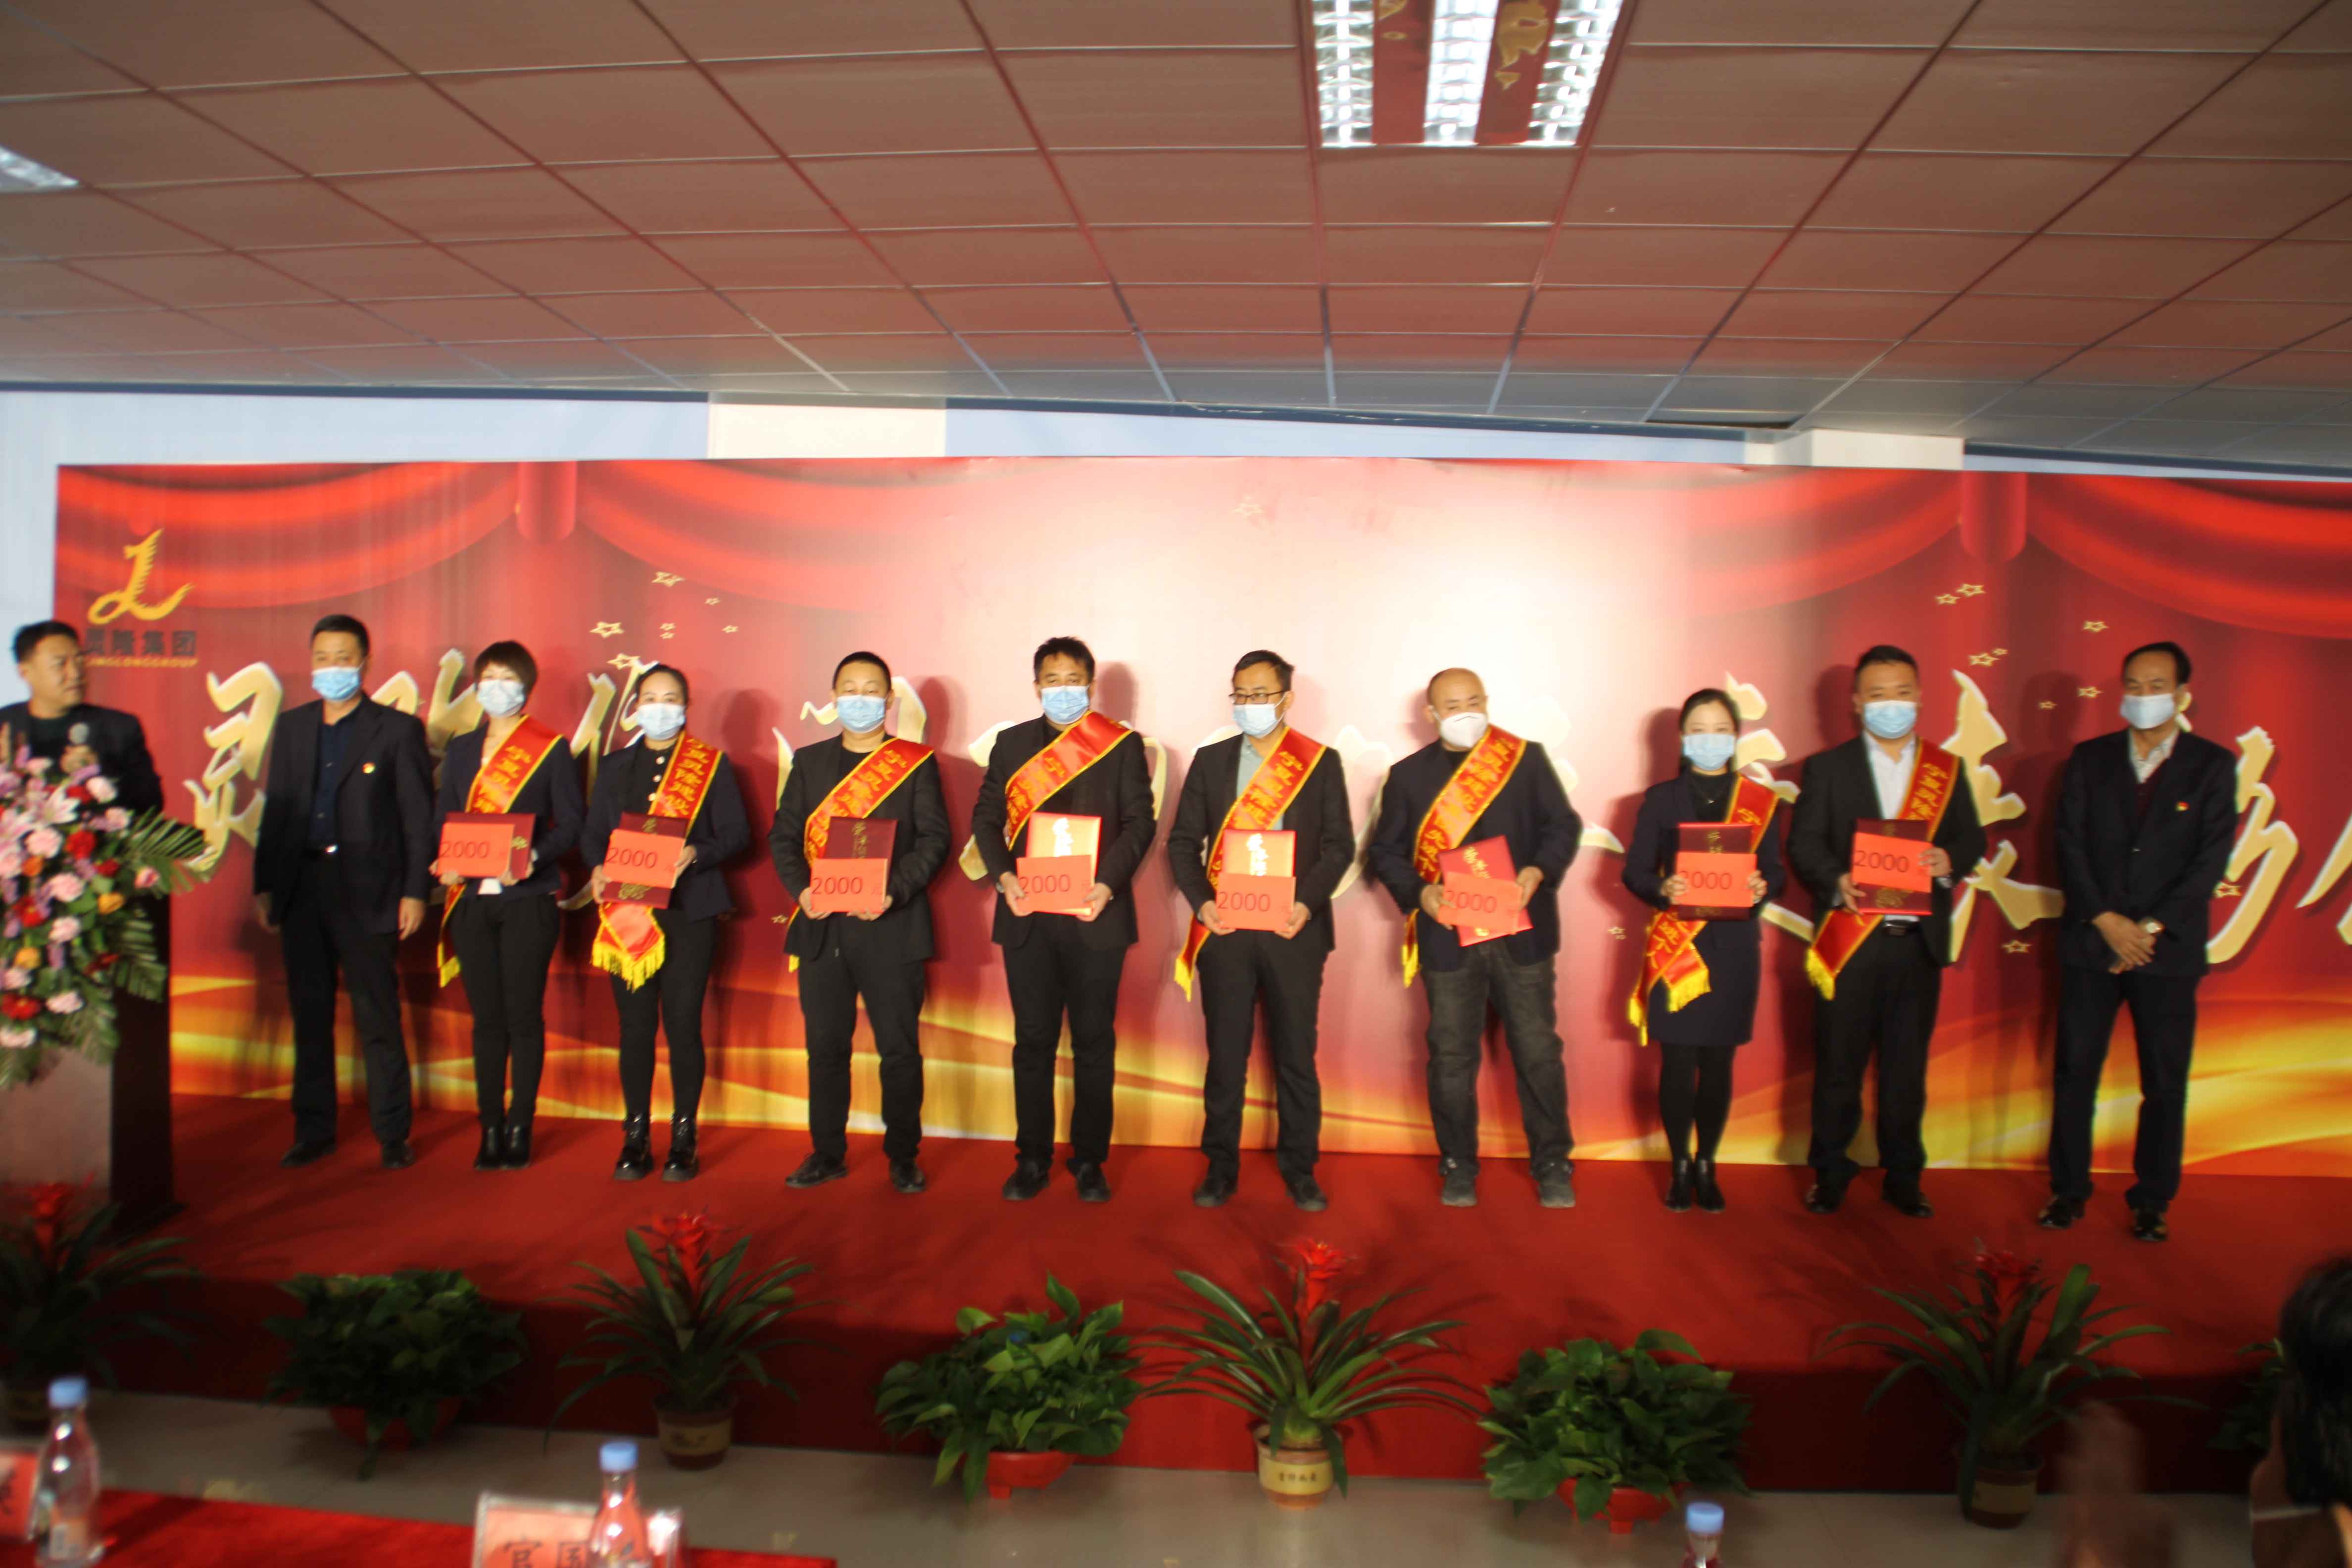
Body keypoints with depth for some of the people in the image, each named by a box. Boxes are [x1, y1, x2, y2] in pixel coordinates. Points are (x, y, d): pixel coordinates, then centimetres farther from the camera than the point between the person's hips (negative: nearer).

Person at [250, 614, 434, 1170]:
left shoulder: (398, 729, 0)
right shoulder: (291, 727, 14)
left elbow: (419, 817, -3)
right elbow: (275, 810, 15)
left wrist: (415, 891, -8)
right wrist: (263, 886, 10)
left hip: (368, 892, -5)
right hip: (302, 889, 5)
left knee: (378, 1019, -1)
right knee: (309, 1015, 10)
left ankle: (392, 1136, 7)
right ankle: (313, 1132, 20)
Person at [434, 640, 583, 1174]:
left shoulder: (551, 748, 3)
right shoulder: (460, 748, 15)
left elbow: (570, 822, -2)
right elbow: (443, 819, 14)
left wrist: (535, 856, -19)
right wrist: (444, 863, -6)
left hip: (527, 897, -3)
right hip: (471, 897, 3)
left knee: (524, 1016, -1)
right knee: (486, 1018, 6)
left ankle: (520, 1131, 7)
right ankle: (490, 1130, 12)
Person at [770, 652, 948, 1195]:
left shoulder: (917, 763, 4)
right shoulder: (809, 762, 13)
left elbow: (934, 838, -3)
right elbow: (784, 835, 9)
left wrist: (896, 890, -18)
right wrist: (801, 890, -9)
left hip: (890, 927, -3)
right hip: (821, 926, 3)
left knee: (899, 1048, 1)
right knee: (825, 1046, 9)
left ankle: (903, 1158, 14)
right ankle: (827, 1155, 21)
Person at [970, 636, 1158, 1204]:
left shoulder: (1123, 745, 5)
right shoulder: (1012, 743, 11)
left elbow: (1140, 821, -2)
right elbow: (986, 817, 8)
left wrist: (1108, 884, -17)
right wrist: (1003, 876, -10)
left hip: (1095, 914, -2)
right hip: (1028, 913, 2)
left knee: (1094, 1041, 4)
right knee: (1033, 1041, 6)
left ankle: (1089, 1162, 14)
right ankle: (1032, 1161, 15)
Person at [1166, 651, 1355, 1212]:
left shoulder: (1321, 762, 5)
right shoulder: (1210, 761, 9)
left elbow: (1339, 845, 2)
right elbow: (1183, 841, 7)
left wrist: (1307, 903, -13)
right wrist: (1201, 902, -9)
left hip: (1294, 930, -1)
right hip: (1224, 930, 1)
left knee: (1296, 1054, 5)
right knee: (1225, 1054, 6)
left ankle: (1299, 1169, 16)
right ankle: (1220, 1166, 16)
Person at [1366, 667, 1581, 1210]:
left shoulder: (1527, 759, 5)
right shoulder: (1408, 775, 7)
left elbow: (1563, 825, 4)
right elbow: (1385, 853, 6)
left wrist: (1539, 871, -14)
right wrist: (1419, 892, -11)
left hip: (1521, 929, 0)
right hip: (1448, 934, 1)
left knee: (1538, 1050, 4)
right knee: (1451, 1055, 6)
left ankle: (1552, 1165, 18)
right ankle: (1458, 1168, 19)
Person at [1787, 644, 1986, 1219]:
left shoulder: (1947, 771, 13)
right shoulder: (1826, 768, 5)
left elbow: (1971, 839, 9)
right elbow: (1803, 844, -2)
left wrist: (1949, 860, -14)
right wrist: (1839, 880, -21)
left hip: (1919, 940, 2)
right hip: (1850, 940, -2)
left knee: (1907, 1067, 8)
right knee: (1838, 1065, 4)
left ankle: (1903, 1177, 20)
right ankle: (1829, 1176, 15)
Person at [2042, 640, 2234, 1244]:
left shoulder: (2213, 765, 2)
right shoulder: (2090, 758, 6)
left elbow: (2210, 860, -5)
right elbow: (2068, 844, 0)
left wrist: (2149, 928, -12)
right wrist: (2107, 921, -11)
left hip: (2169, 950, -1)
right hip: (2090, 944, 1)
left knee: (2165, 1083, 5)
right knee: (2075, 1073, 5)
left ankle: (2152, 1201, 17)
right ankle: (2068, 1189, 16)